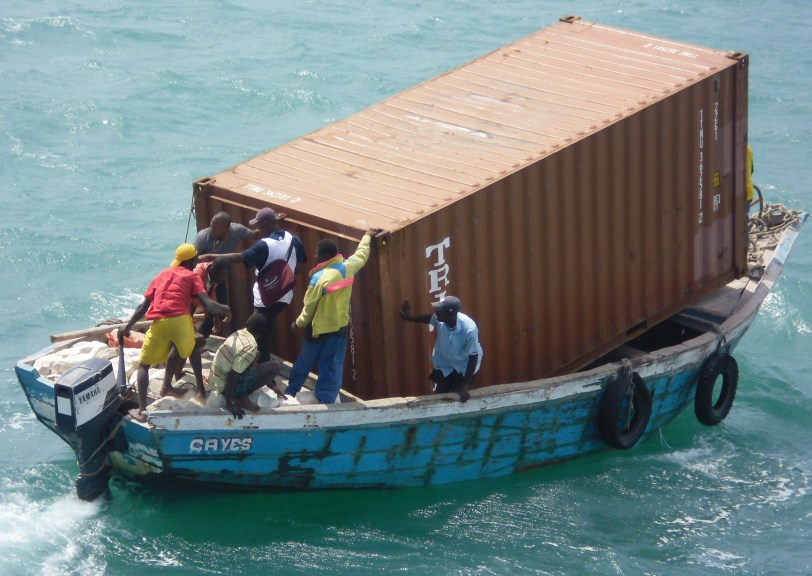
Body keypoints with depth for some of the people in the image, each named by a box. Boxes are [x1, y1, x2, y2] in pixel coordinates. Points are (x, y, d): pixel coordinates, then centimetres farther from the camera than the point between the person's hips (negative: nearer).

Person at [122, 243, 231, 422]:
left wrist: (128, 327, 29)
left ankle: (142, 410, -1)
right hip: (181, 320, -2)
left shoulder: (161, 275, 26)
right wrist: (228, 311, 15)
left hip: (158, 323, 2)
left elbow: (143, 306, 21)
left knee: (144, 365, 13)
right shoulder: (192, 276, 15)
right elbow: (208, 305, 1)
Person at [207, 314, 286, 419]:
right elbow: (232, 376, -27)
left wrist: (272, 386, 24)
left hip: (216, 381, 8)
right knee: (274, 366, -7)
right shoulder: (250, 347, -22)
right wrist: (229, 404, -23)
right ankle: (241, 398, -6)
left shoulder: (238, 334, 5)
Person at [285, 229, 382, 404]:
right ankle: (326, 400, 3)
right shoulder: (348, 267, -7)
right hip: (340, 326, 4)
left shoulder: (320, 277, -24)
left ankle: (291, 391, 33)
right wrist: (367, 237, 35)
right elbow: (361, 254, 16)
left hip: (320, 328, -4)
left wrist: (299, 323, 2)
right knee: (332, 366, 6)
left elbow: (309, 306, -15)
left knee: (304, 362, 16)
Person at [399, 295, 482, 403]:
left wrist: (465, 385, -26)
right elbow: (430, 318, 3)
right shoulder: (440, 320, -25)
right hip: (444, 364, 4)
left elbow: (473, 357, -27)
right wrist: (409, 318, 16)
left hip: (465, 367, -4)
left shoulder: (469, 329, -37)